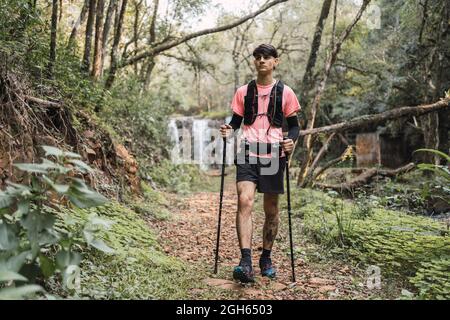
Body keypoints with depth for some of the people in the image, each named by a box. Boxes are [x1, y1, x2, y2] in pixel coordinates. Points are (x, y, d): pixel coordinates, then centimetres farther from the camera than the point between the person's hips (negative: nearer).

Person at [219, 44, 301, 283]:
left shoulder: (285, 92, 6)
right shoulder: (243, 92, 10)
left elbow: (293, 124, 9)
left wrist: (291, 140, -12)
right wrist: (229, 130, -6)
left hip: (273, 155, 0)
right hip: (248, 154, 0)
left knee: (271, 210, 8)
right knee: (244, 201, -20)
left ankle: (266, 258, 26)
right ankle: (246, 261, -22)